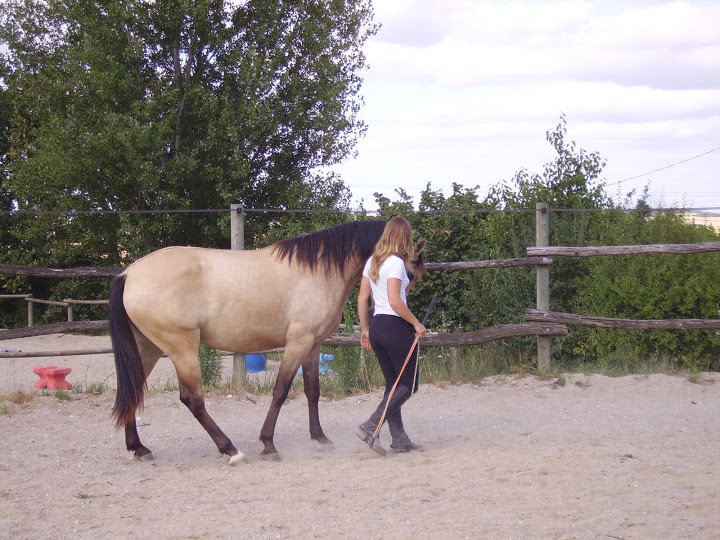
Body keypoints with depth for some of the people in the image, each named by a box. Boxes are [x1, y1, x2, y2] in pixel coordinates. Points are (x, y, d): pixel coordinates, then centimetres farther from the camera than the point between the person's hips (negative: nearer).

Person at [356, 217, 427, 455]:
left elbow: (362, 299, 11)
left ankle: (399, 439, 14)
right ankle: (370, 427, -11)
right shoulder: (396, 262, -13)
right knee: (408, 385, 0)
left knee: (393, 384, 13)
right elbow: (395, 302, -21)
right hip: (396, 327, -8)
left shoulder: (372, 262, 10)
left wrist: (365, 329, 18)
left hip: (377, 326, 8)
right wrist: (416, 324, -12)